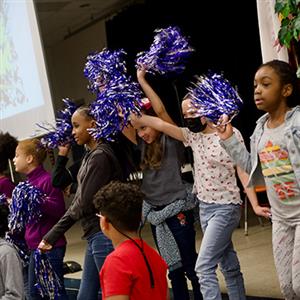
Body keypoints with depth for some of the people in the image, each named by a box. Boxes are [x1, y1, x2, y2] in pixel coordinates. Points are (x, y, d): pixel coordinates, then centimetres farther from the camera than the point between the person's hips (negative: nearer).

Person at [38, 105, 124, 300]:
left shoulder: (100, 156, -13)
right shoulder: (90, 156, 15)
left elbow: (85, 204, -15)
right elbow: (77, 204, 18)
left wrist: (72, 212, 7)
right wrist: (52, 236, 18)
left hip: (104, 235, -10)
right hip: (95, 236, 10)